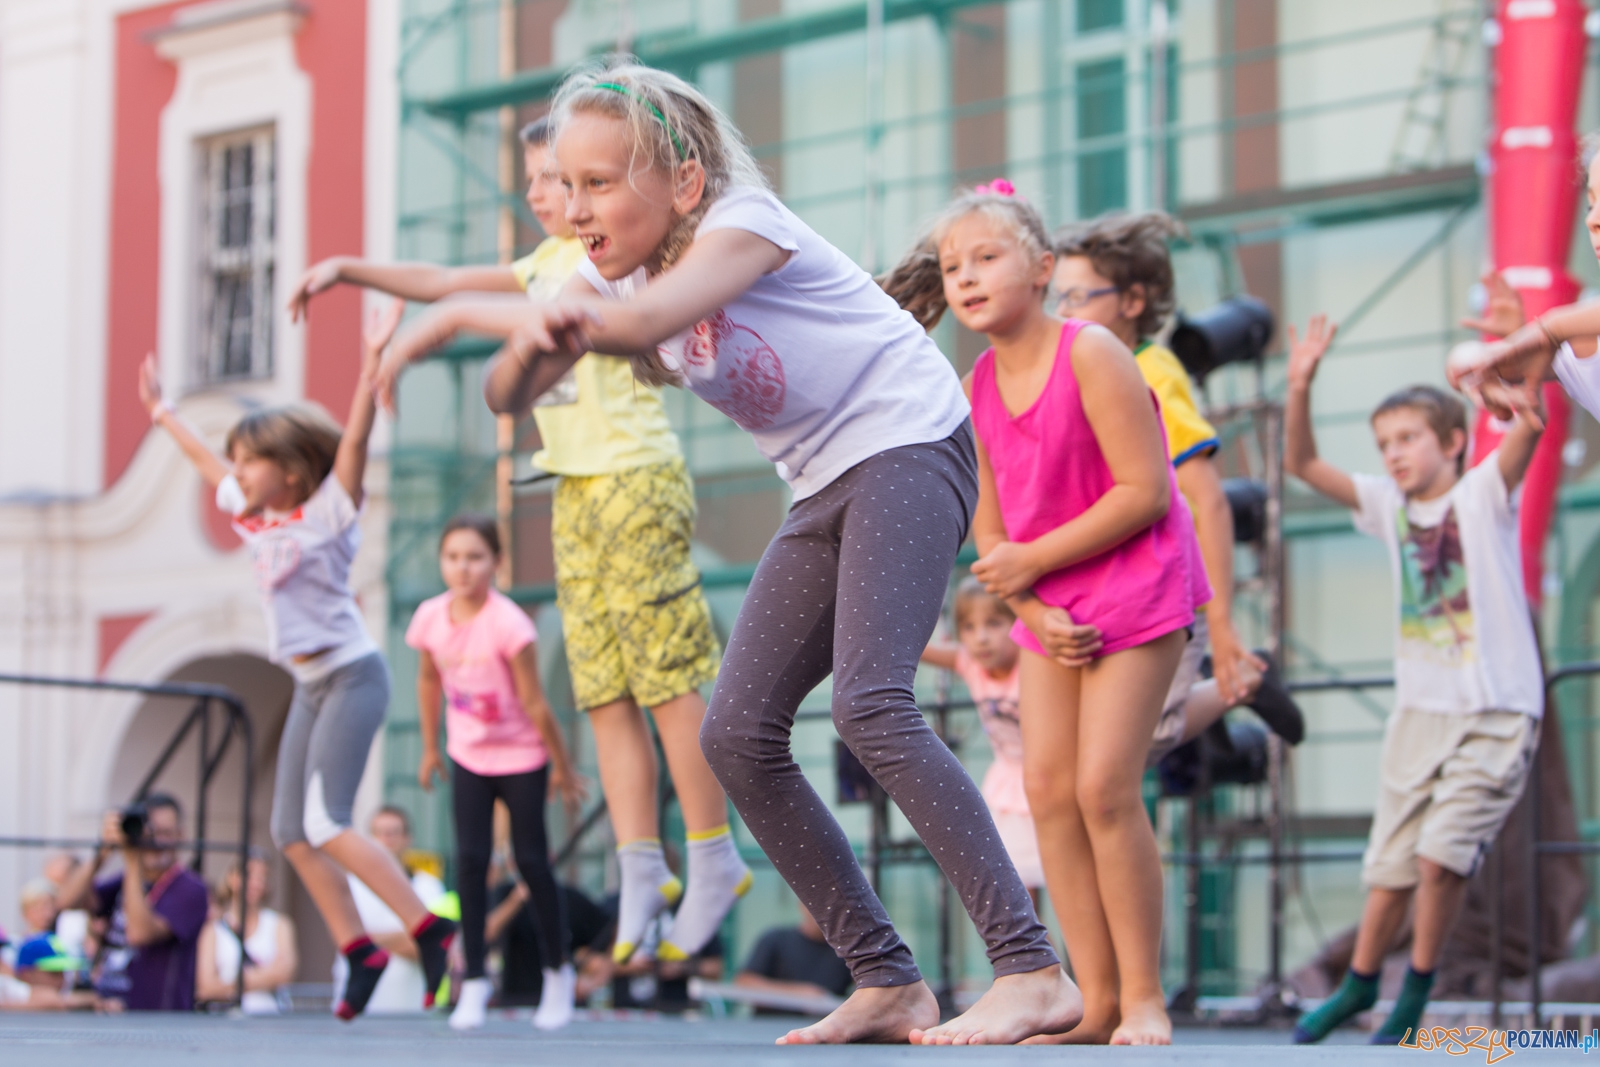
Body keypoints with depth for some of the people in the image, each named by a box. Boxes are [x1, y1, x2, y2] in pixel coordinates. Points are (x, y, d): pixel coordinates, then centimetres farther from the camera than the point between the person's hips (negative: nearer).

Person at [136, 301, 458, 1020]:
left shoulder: (326, 512, -9)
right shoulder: (255, 517, 10)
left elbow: (354, 442, -22)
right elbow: (209, 463, 26)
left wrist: (371, 361, -32)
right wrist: (161, 413, 37)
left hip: (351, 674, -9)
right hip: (310, 685, 9)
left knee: (326, 823, -18)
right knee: (291, 832, 4)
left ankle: (431, 930, -16)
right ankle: (359, 952, 8)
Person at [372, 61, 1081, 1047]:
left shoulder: (742, 222, -19)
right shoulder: (611, 273, 3)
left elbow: (649, 318, -38)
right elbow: (510, 395, -4)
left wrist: (460, 316, -34)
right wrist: (530, 341, -29)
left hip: (909, 444, -9)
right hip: (825, 489, 9)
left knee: (870, 704, -27)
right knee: (739, 735, -3)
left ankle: (1034, 973, -27)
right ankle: (889, 984, 4)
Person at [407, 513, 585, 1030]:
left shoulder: (509, 625, -23)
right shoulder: (431, 618, -9)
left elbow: (534, 703, -18)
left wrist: (562, 768, -10)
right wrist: (430, 748, 15)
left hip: (521, 757, -3)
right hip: (469, 756, 3)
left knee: (531, 861, 2)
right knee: (470, 860, -7)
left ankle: (558, 969, 20)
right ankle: (474, 979, -2)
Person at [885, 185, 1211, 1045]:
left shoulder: (1090, 356, -17)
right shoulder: (977, 388, 2)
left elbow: (1146, 491, -22)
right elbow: (989, 532, 5)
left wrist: (1031, 559, -17)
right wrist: (1034, 614, -12)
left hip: (1136, 589, -6)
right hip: (1048, 602, 7)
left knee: (1104, 786, -12)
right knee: (1046, 786, 0)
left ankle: (1144, 997, 0)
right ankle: (1095, 998, 7)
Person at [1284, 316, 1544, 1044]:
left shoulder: (1484, 494, -5)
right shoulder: (1388, 506, 7)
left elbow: (1528, 423, -21)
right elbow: (1302, 463, 2)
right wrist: (1300, 387, -12)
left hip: (1496, 712, -5)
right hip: (1419, 709, 5)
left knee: (1442, 854, -14)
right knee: (1390, 863, 10)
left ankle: (1416, 992, 3)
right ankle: (1360, 983, 28)